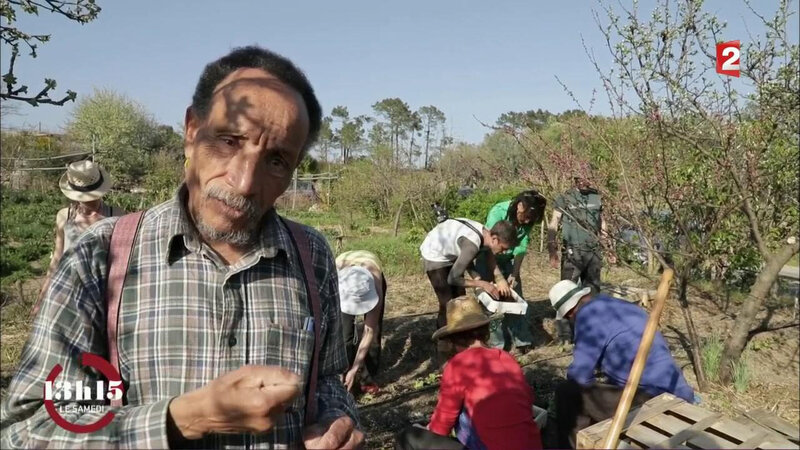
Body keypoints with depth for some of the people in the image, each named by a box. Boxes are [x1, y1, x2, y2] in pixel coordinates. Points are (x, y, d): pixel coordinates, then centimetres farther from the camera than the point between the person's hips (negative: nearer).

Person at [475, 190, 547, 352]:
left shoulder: (527, 221, -15)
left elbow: (521, 248, -12)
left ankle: (521, 338, 13)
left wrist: (514, 274, -18)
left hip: (508, 259, 5)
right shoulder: (498, 212, -31)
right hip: (487, 257, -5)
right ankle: (497, 343, 3)